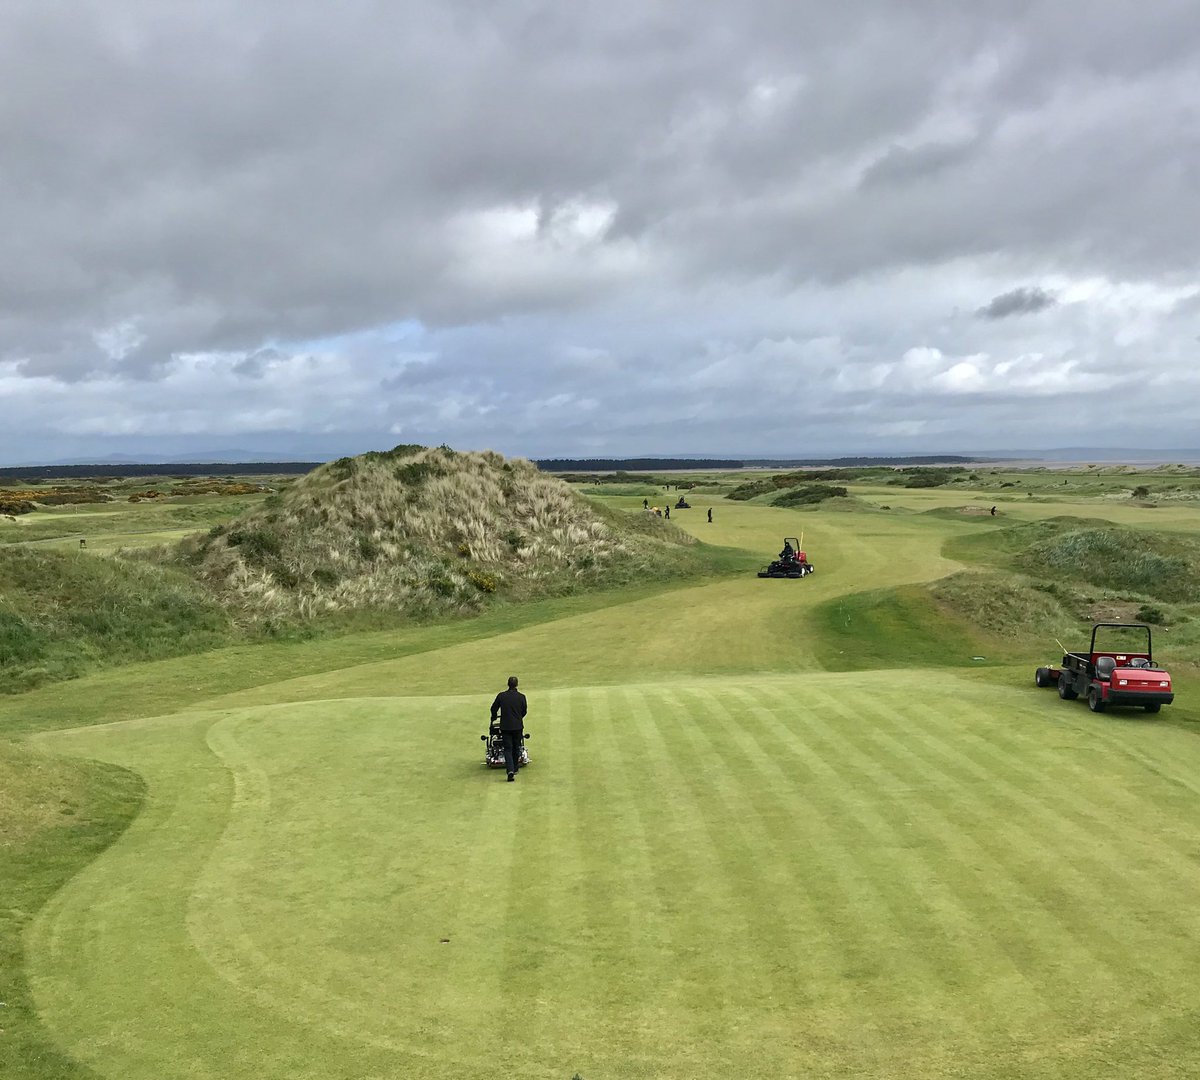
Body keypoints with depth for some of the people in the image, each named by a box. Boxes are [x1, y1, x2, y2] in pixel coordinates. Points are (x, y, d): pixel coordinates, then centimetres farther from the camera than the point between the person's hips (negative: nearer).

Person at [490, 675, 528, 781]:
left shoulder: (501, 696, -7)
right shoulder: (521, 697, -6)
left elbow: (494, 709, 4)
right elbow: (524, 711, 6)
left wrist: (494, 719, 25)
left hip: (505, 726, -1)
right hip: (518, 726, 1)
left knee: (508, 749, 1)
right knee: (516, 748, 18)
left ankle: (510, 770, -15)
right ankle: (515, 768, 29)